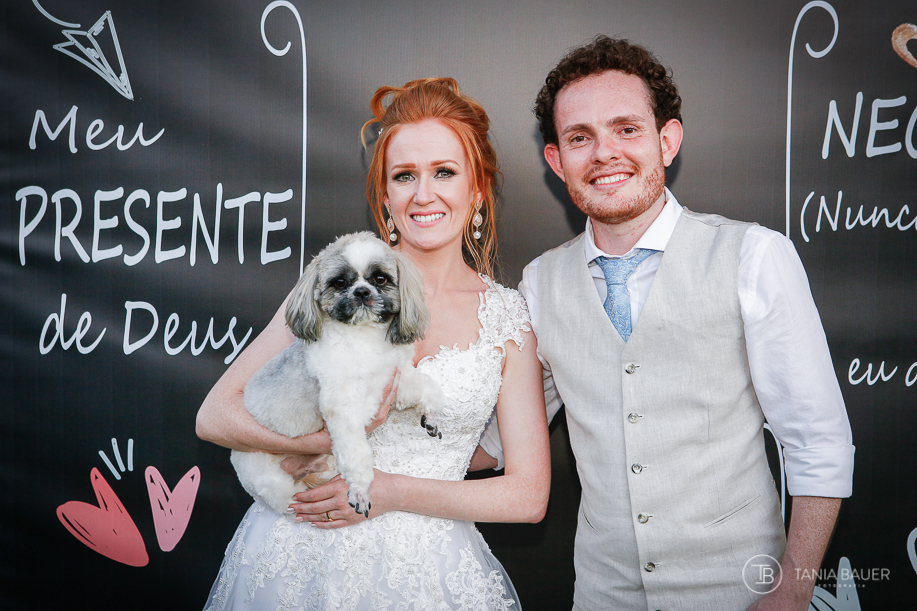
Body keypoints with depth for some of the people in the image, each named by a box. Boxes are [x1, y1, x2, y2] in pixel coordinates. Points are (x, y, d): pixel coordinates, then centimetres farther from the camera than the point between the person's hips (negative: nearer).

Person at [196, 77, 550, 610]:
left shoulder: (508, 317, -3)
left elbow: (528, 495, -4)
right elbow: (216, 415, -4)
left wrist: (391, 490, -13)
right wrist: (335, 439, -18)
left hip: (423, 566, 0)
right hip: (300, 557, 0)